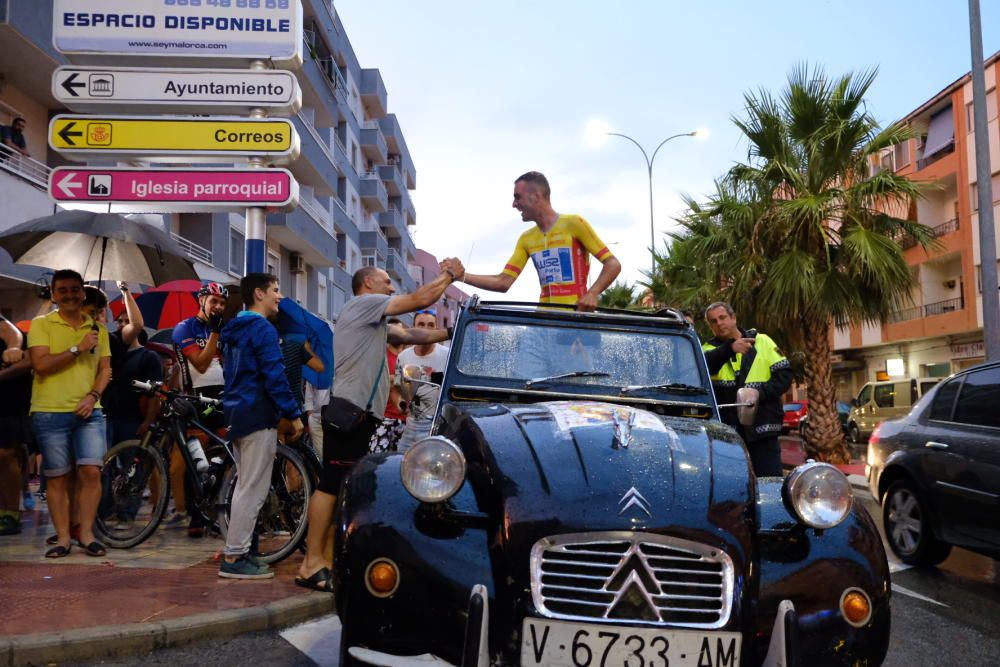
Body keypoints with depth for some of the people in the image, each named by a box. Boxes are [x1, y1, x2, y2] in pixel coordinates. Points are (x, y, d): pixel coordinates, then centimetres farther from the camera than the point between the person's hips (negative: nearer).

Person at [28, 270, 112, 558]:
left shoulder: (97, 328, 12)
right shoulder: (41, 324, 2)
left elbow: (105, 368, 11)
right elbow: (41, 364, -11)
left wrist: (93, 395, -6)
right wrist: (78, 348, -15)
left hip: (88, 411, 2)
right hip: (49, 412, -2)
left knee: (91, 471, -6)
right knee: (57, 478, 3)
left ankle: (87, 534, 5)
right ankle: (63, 538, 12)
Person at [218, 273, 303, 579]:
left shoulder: (235, 330, 17)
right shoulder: (263, 329, -13)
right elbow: (275, 377, -19)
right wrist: (294, 414, -15)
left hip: (237, 413, 10)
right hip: (258, 415, -10)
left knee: (246, 486, 16)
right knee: (253, 489, -5)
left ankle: (238, 551, 20)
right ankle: (234, 558, -3)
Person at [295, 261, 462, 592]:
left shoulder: (375, 320, 26)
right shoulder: (363, 303, -2)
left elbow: (411, 335, 23)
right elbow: (420, 299, -4)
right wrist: (449, 274, 8)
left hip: (361, 414, 10)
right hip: (348, 409, -10)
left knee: (343, 489, 7)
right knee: (331, 485, -11)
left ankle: (327, 561, 9)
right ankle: (312, 564, -11)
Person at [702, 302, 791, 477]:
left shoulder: (762, 341, 9)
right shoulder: (710, 349, 8)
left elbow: (785, 374, 3)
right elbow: (703, 366, -17)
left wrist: (760, 393, -12)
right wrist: (729, 349, -34)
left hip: (763, 427, 0)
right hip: (727, 430, 1)